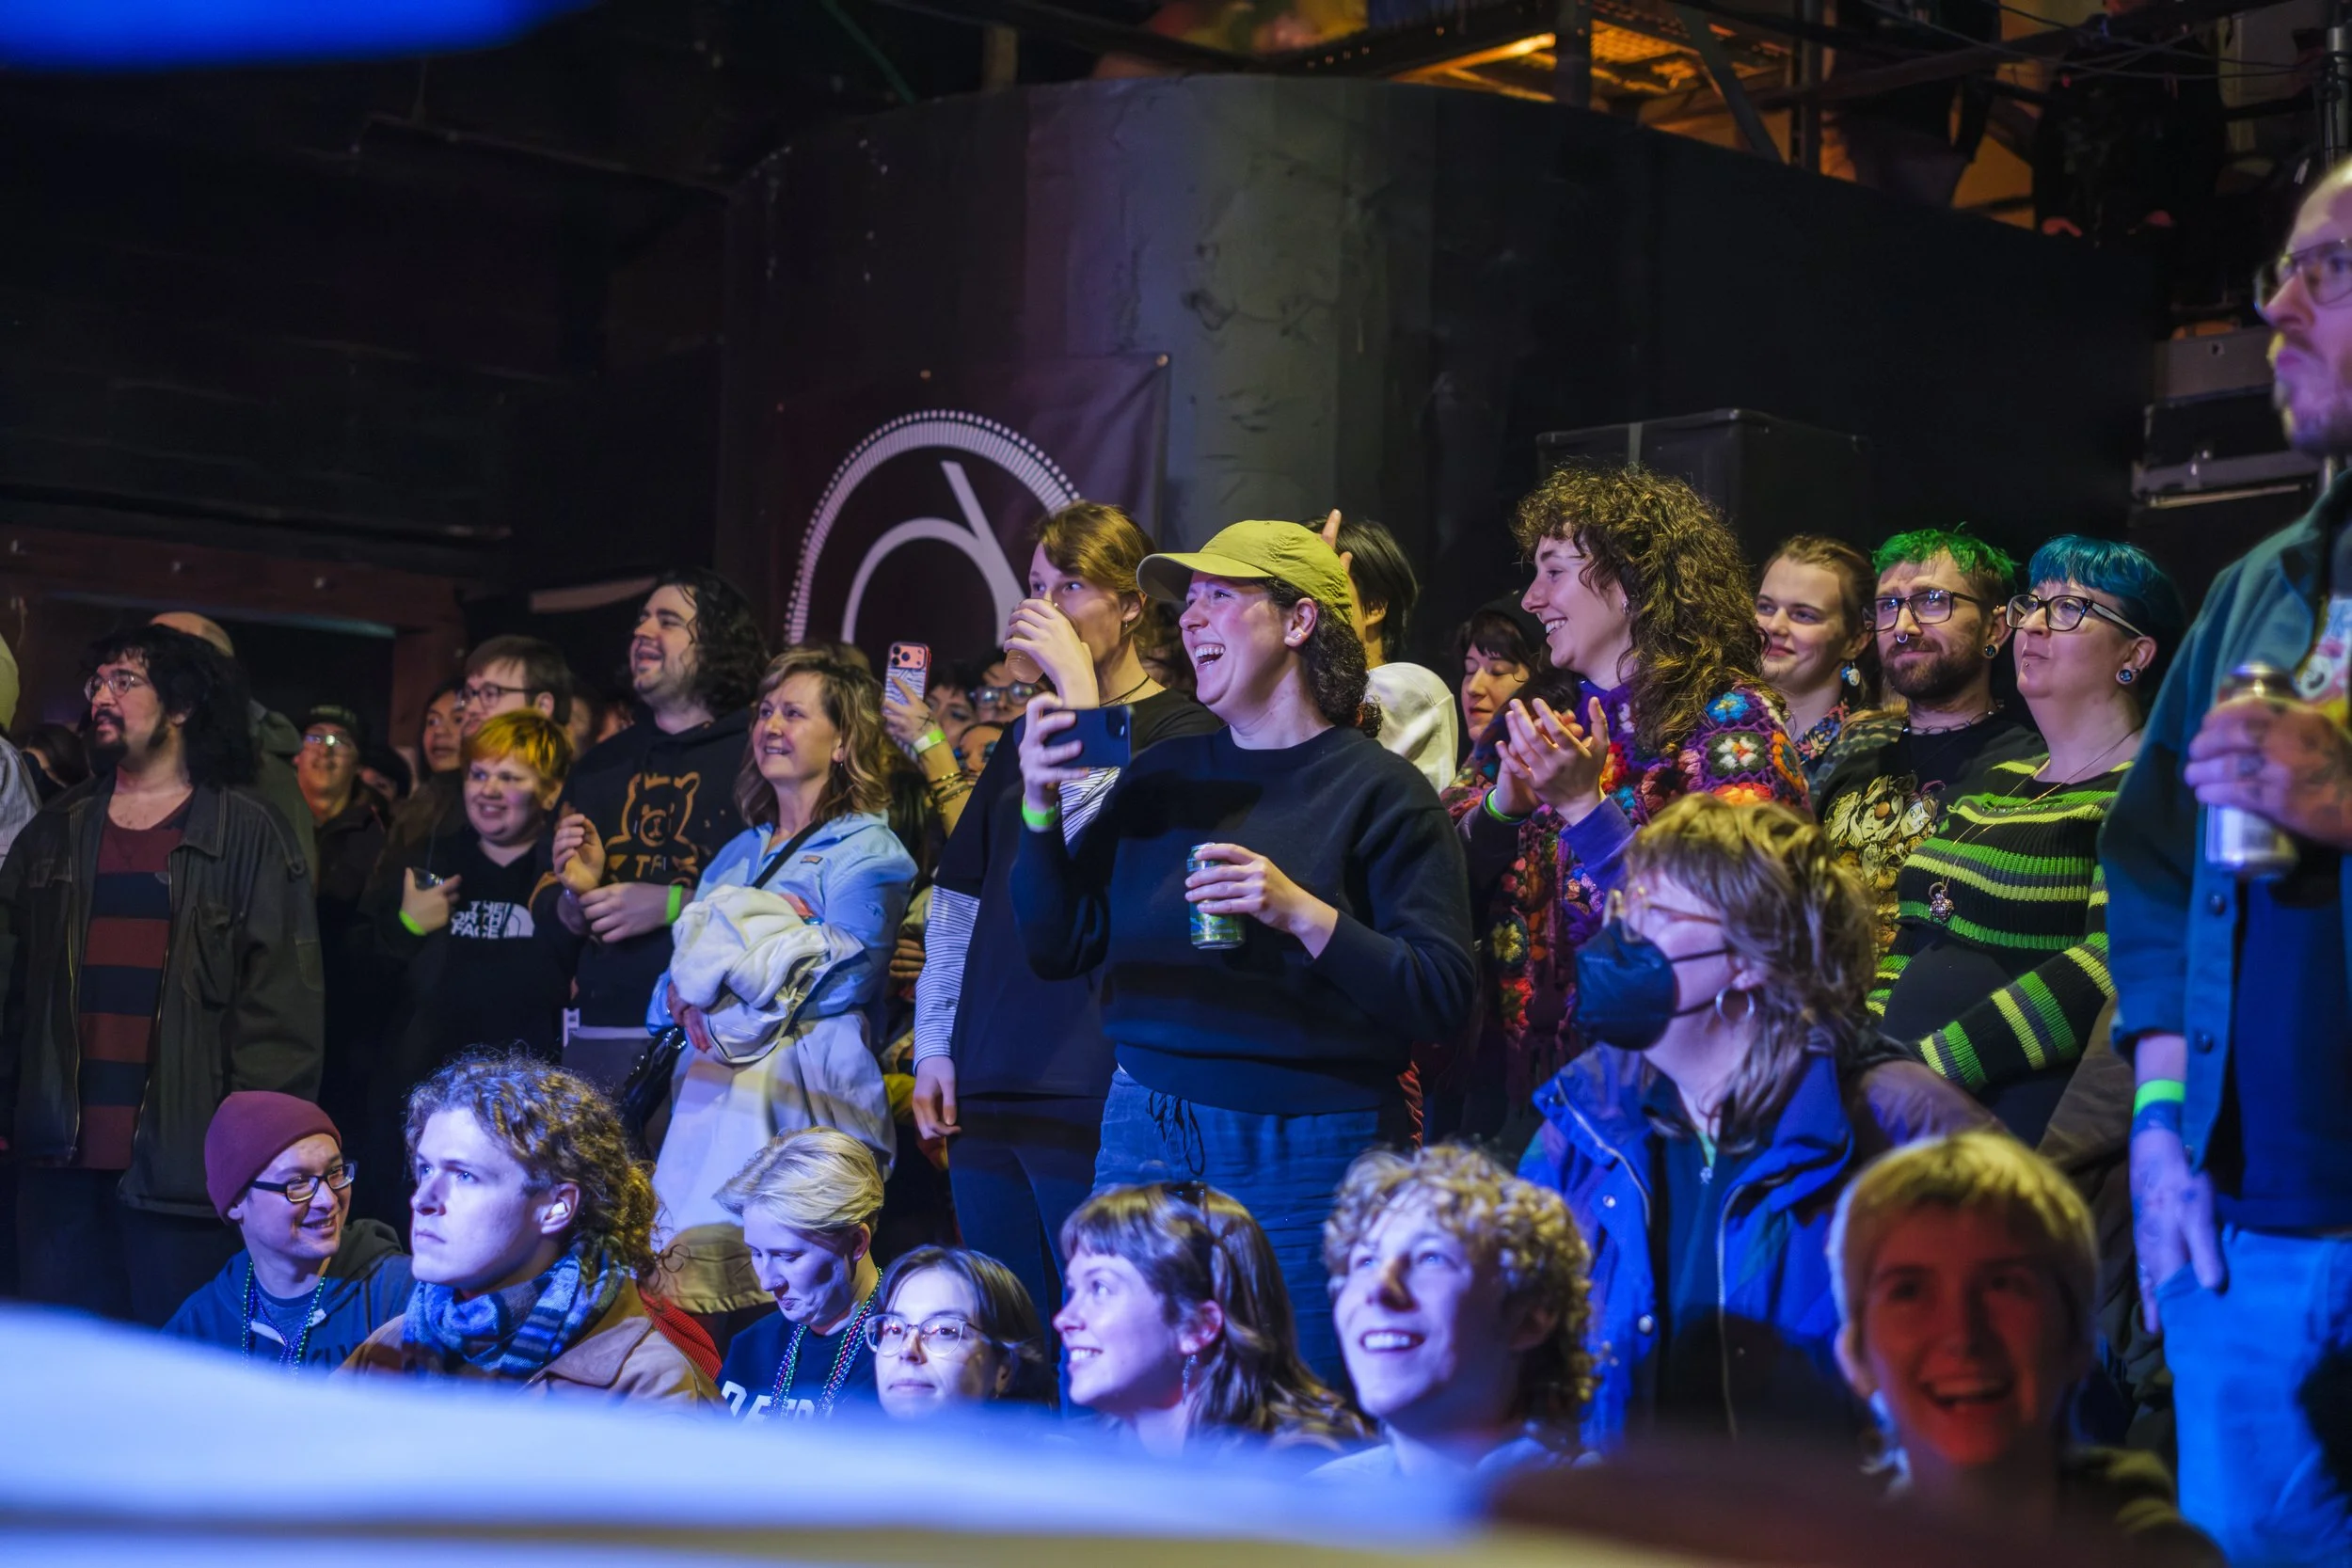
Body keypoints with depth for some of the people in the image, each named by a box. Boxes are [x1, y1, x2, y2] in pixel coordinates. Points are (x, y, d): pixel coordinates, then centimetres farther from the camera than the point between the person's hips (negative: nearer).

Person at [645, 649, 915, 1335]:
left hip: (804, 1095, -7)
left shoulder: (865, 850, 1)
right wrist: (683, 995, -2)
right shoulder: (739, 853, 24)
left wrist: (715, 1000, -5)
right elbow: (675, 989, 22)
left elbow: (840, 977, -9)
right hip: (713, 1092, 7)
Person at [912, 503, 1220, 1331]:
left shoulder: (1183, 731, -1)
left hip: (1099, 1098, -7)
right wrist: (935, 1045, 13)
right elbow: (958, 903, 21)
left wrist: (1079, 691, -12)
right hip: (990, 1090, 7)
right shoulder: (1025, 739, 19)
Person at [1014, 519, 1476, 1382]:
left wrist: (1306, 915, -23)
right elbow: (1057, 947, 12)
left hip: (1310, 1149, -4)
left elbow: (1444, 996, -11)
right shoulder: (1162, 774, 12)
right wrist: (1040, 808, -2)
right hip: (1147, 1135, 5)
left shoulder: (1378, 789, -4)